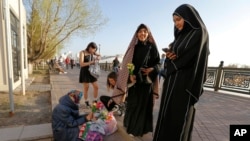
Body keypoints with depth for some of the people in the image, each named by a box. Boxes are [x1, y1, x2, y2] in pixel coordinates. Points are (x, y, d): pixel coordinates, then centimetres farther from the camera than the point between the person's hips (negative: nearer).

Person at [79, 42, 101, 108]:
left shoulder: (92, 52, 4)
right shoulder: (82, 52, -11)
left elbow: (99, 55, 20)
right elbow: (81, 64, -19)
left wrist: (98, 57, -4)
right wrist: (91, 62, -25)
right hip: (85, 72, -5)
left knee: (96, 87, 4)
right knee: (86, 88, 3)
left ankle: (95, 101, 19)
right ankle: (86, 102, 20)